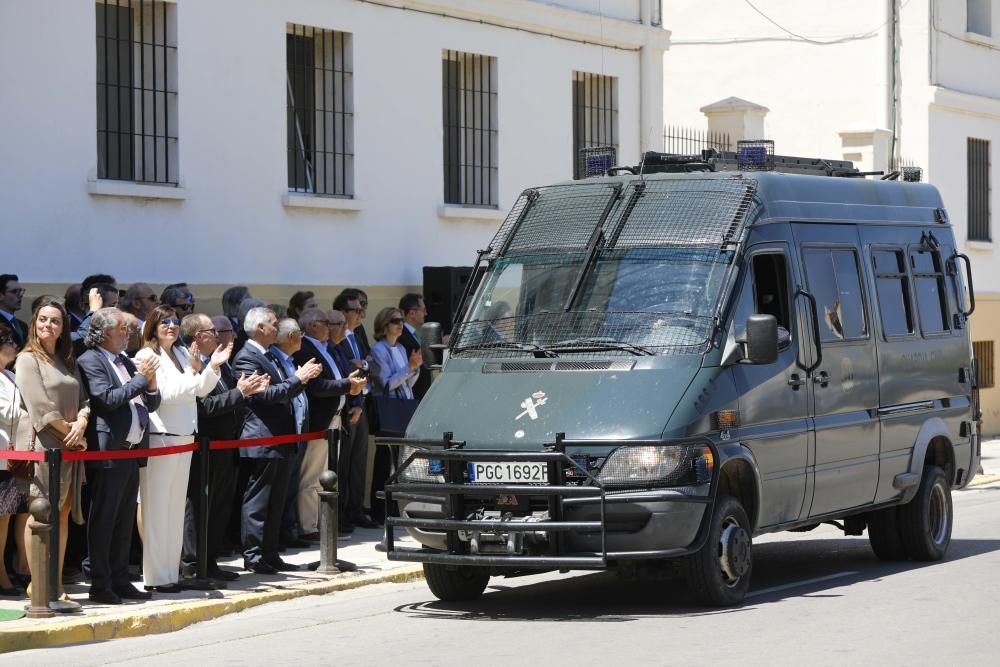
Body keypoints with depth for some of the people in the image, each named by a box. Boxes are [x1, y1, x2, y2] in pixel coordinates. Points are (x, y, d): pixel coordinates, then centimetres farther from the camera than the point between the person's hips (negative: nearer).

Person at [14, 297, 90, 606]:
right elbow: (40, 407, -12)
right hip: (42, 445, -7)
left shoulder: (67, 362, 18)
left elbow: (82, 399, 11)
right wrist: (68, 431, -8)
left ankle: (57, 586, 9)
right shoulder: (28, 359, -3)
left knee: (62, 515, 6)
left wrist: (81, 424, -9)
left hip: (70, 446, 7)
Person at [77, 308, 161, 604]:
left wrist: (151, 382, 0)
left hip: (131, 452, 8)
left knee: (124, 521, 11)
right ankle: (100, 585, 1)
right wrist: (141, 378, -14)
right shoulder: (90, 361, -7)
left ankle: (120, 581, 17)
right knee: (103, 520, -3)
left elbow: (152, 404, 19)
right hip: (108, 453, -8)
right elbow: (108, 398, -20)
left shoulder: (126, 362, 17)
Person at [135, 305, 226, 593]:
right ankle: (156, 577, -1)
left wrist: (212, 368, -2)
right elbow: (165, 393, -17)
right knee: (157, 508, -4)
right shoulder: (147, 356, -8)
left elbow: (201, 390, 13)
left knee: (176, 508, 11)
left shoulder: (183, 353, 12)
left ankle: (171, 571, 17)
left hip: (184, 438, 7)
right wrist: (194, 373, -23)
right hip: (159, 437, -7)